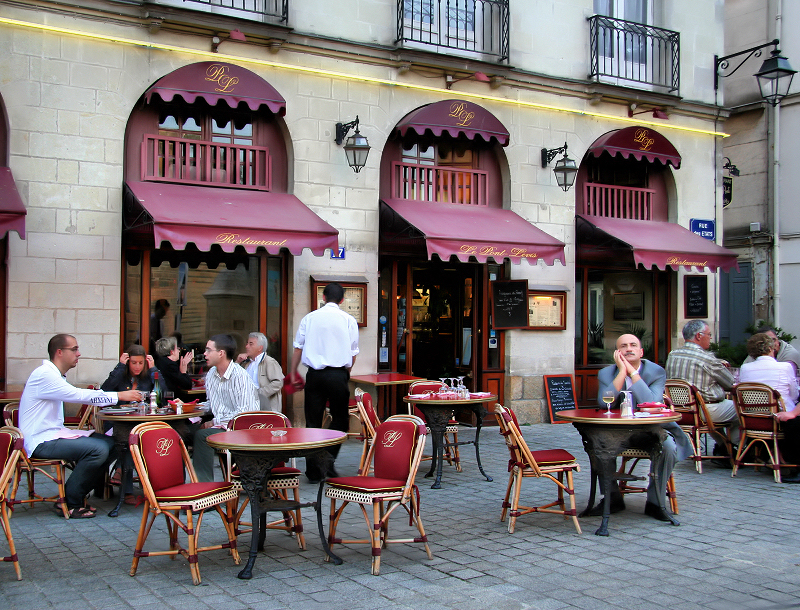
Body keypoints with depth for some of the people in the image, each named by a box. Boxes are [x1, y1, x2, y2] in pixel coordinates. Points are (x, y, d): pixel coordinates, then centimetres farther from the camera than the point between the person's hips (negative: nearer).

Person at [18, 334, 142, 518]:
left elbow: (78, 396, 16)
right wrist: (119, 396, -21)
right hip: (41, 441, -10)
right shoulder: (44, 375, -16)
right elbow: (78, 395, -23)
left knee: (110, 443, 1)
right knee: (98, 449, -26)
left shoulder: (56, 375, 18)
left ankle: (78, 495, 6)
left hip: (54, 433, 10)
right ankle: (69, 502, -12)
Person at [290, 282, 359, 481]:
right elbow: (353, 353, 5)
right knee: (340, 420, 10)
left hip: (315, 375, 1)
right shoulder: (348, 320, 4)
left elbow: (298, 348, 8)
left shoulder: (309, 318, 6)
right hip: (338, 374, -1)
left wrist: (293, 373, 18)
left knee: (313, 421, 7)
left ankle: (314, 470, 7)